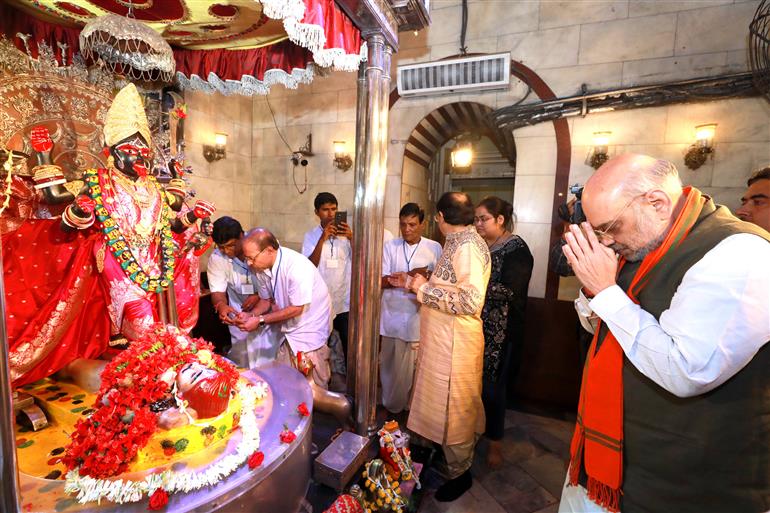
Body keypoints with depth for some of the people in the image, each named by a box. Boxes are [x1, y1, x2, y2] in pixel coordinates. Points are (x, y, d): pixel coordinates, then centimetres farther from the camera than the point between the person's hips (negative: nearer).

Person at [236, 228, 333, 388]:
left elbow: (296, 309, -24)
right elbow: (266, 300, 8)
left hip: (310, 329, -6)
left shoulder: (297, 266, -30)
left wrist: (260, 320, -20)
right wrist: (250, 315, -11)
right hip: (289, 332, 7)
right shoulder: (262, 267, -6)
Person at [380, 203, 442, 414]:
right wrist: (411, 275, -16)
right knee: (391, 364, 12)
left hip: (420, 316, -1)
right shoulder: (390, 246, 3)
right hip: (393, 315, 1)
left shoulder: (435, 248, 1)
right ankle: (391, 406, 32)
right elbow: (382, 281, -2)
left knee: (416, 365, 7)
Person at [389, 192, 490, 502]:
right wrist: (411, 283, 15)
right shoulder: (458, 243, 9)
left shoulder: (468, 246, -20)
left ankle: (459, 473, 33)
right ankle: (450, 457, 44)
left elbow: (470, 300, -30)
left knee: (453, 409, 10)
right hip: (442, 339, 9)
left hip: (455, 342, -9)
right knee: (444, 404, 23)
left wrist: (423, 288, -21)